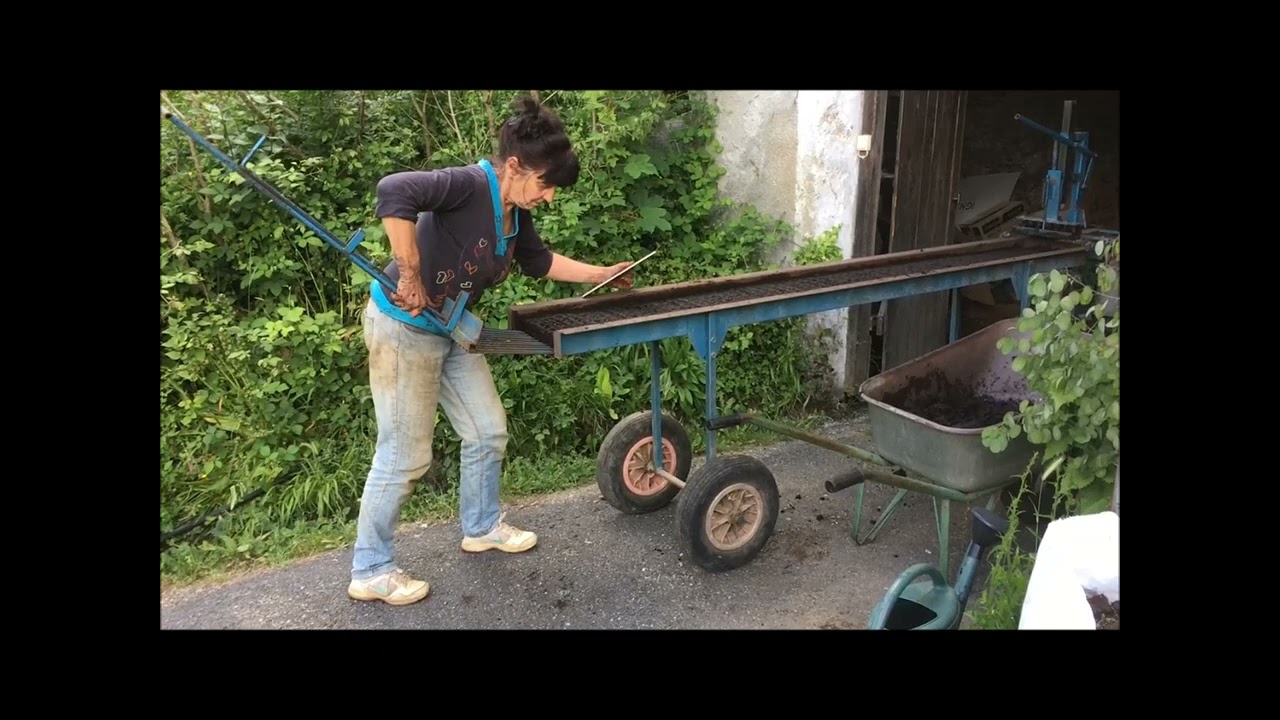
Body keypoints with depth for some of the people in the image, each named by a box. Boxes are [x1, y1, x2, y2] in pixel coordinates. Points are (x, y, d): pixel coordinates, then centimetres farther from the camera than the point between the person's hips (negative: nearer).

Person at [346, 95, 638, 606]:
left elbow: (539, 261, 21)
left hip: (451, 332, 9)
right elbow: (394, 192, -38)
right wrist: (410, 274, -35)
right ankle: (370, 571, 16)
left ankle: (481, 527, 38)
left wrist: (601, 275, 21)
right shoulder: (470, 185, -24)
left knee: (488, 431, 15)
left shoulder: (515, 212, 4)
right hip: (403, 327, -9)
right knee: (404, 455, -1)